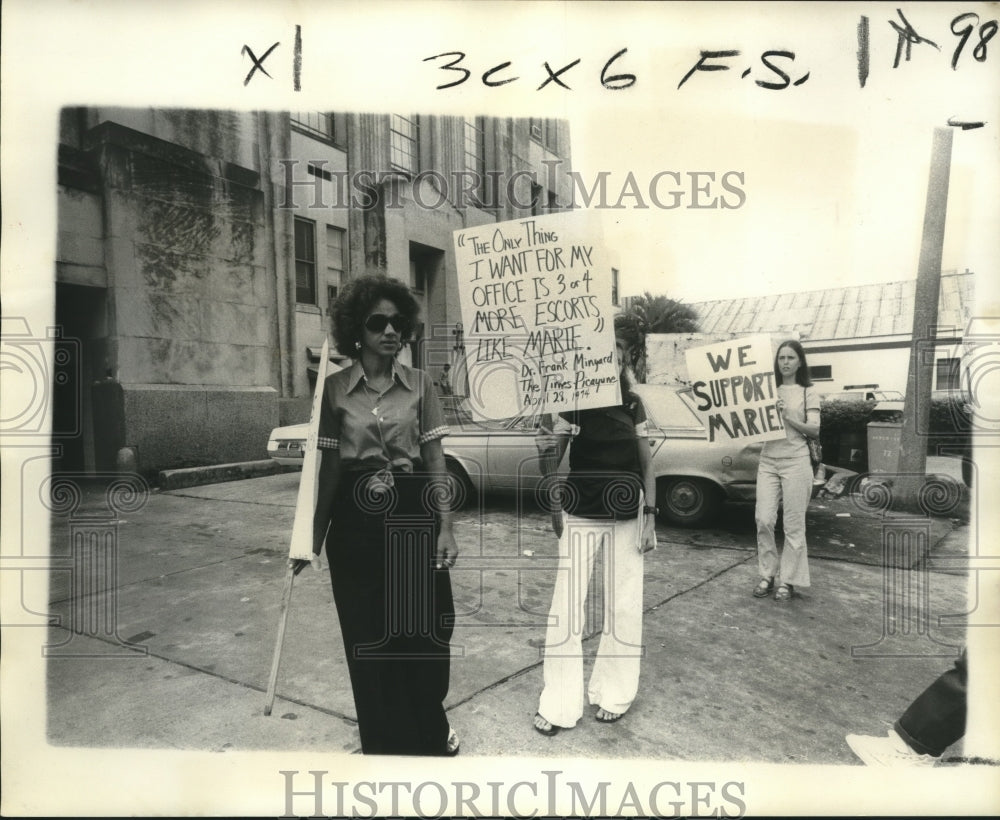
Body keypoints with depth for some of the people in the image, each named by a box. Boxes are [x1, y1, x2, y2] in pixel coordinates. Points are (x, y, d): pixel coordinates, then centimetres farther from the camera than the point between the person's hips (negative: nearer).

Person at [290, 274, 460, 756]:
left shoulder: (419, 385, 2)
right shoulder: (334, 389, 0)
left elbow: (435, 459, 1)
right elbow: (329, 465, 4)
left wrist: (445, 527, -5)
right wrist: (314, 535, 5)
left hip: (413, 514, 1)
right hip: (356, 519, 0)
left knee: (426, 631, 6)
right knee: (369, 639, 9)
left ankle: (431, 731, 33)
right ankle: (386, 743, 30)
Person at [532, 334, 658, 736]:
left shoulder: (633, 405, 1)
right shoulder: (572, 403, -7)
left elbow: (646, 463, 5)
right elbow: (550, 468, -5)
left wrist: (650, 516, -1)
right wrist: (544, 450, -28)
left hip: (626, 517, 2)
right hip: (579, 516, -2)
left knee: (623, 606, 9)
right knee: (567, 605, 0)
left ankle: (612, 693, 27)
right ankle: (558, 703, 13)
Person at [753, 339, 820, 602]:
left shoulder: (808, 392, 4)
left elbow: (815, 429, -4)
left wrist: (789, 418, -16)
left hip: (795, 460, -3)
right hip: (768, 460, 3)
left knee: (793, 524, 0)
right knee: (763, 520, -2)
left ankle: (789, 582, 10)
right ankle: (767, 576, 12)